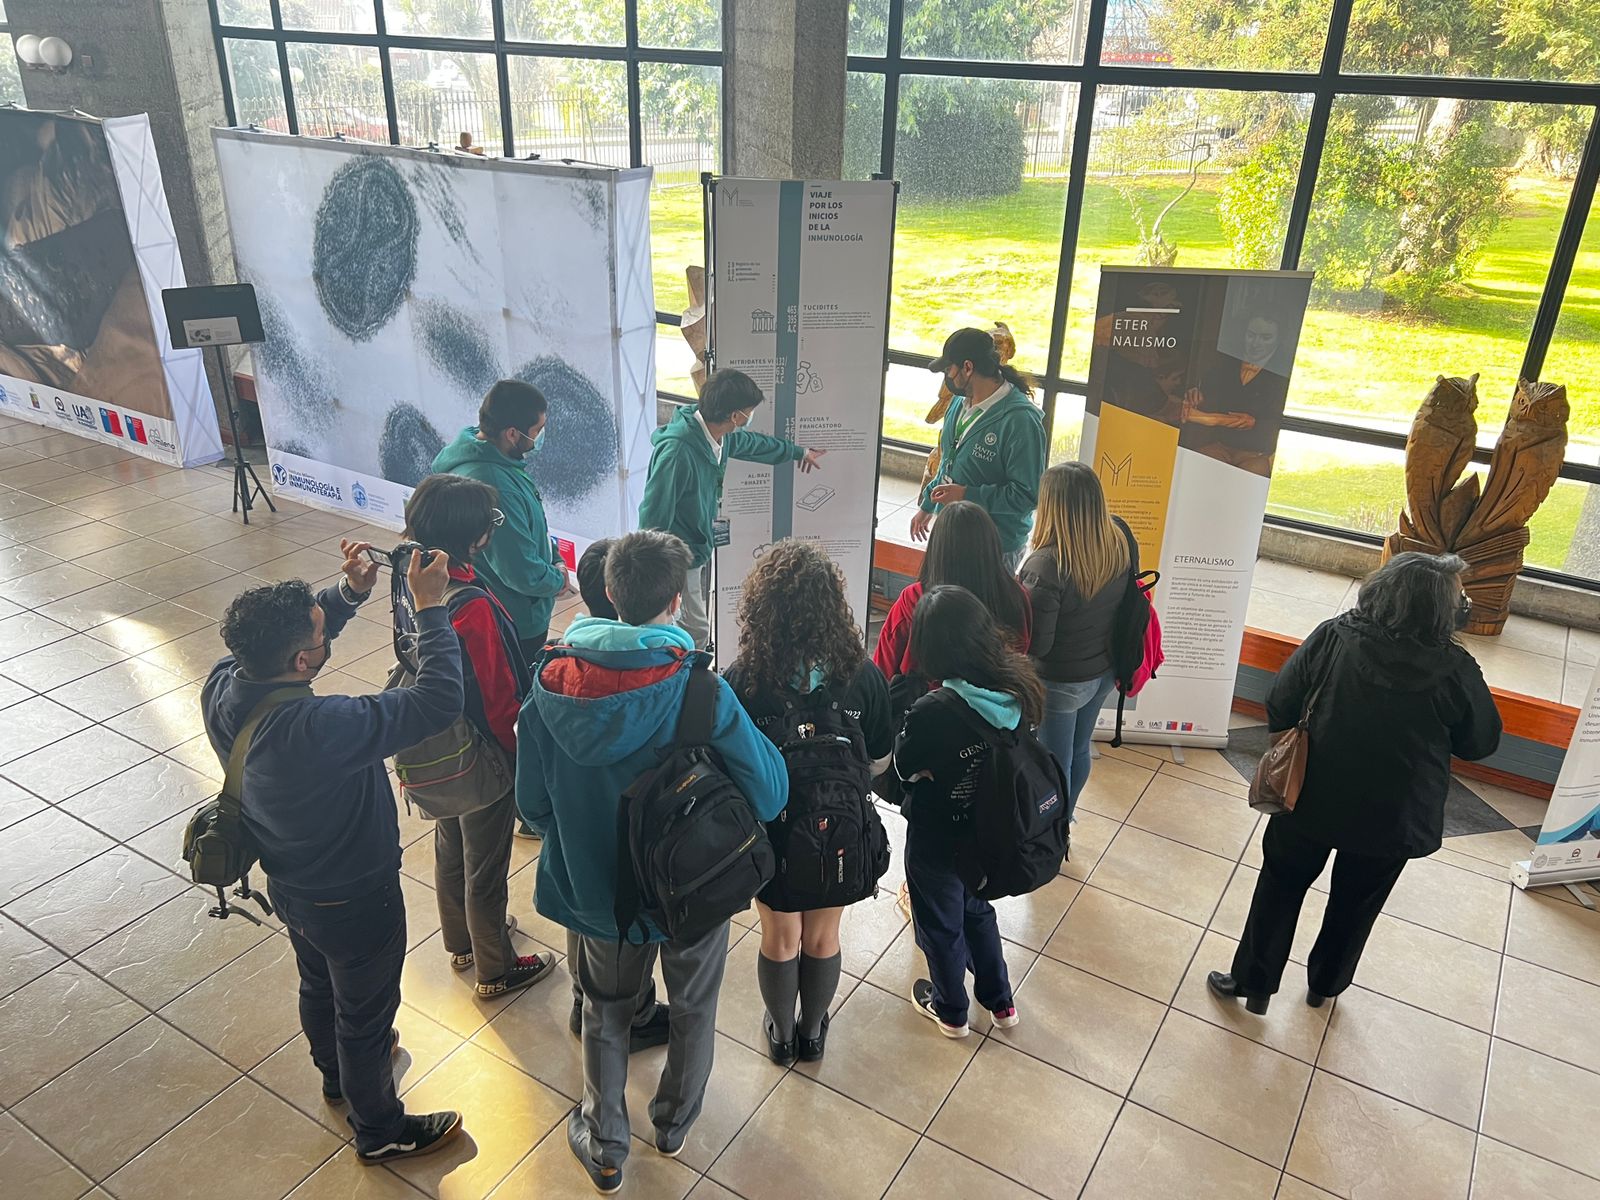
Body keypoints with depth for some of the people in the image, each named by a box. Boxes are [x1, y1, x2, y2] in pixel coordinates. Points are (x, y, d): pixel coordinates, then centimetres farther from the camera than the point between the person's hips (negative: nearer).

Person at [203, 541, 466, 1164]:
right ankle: (380, 1129, 45)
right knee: (366, 1015, 19)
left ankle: (337, 1072, 63)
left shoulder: (222, 686, -21)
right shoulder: (319, 729, -43)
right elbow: (439, 700, -41)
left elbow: (288, 638, -2)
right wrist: (430, 606, -34)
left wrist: (349, 591, -15)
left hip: (289, 884, 7)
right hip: (354, 904, -7)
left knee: (319, 987, 34)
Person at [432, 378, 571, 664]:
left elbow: (531, 525, 11)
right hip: (517, 627, -9)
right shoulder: (494, 488, -35)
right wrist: (558, 579, -10)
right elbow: (524, 574, -30)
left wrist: (555, 558, -1)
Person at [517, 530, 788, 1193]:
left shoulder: (553, 686, -18)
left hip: (598, 887, 2)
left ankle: (604, 1145, 43)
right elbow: (768, 794, -24)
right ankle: (675, 1121, 49)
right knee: (693, 1006, 26)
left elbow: (532, 803, -8)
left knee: (606, 1012, 27)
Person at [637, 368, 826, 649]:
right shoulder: (677, 450, -31)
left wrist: (800, 452, 36)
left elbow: (755, 444, 21)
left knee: (699, 623, 19)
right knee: (695, 629, -3)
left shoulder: (722, 436, -3)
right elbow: (654, 513, -27)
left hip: (700, 548, 9)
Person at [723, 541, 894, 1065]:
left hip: (769, 831, -1)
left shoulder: (741, 682, -27)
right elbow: (879, 762, -8)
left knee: (781, 937, 23)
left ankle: (782, 1034, 45)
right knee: (823, 936, 24)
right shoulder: (864, 676, -22)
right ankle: (813, 1032, 46)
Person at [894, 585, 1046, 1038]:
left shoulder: (932, 712, -35)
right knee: (978, 910, 32)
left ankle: (951, 1010, 48)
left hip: (937, 842, -5)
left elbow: (905, 769, -16)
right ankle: (1000, 1002, 51)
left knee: (941, 925, 23)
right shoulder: (1018, 689, -18)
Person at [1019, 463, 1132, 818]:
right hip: (1104, 670, 7)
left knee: (1055, 763, 15)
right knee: (1078, 750, 27)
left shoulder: (1047, 566, -34)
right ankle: (1062, 822, 51)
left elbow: (1035, 644, -26)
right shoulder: (1120, 539, -14)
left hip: (1061, 682, -7)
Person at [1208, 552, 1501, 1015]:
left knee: (1281, 889, 21)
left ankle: (1253, 983, 31)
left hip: (1312, 799, 0)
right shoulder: (1456, 672, -20)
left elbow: (1279, 707, -11)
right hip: (1391, 821, 0)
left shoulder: (1333, 637, -18)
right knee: (1354, 906, 25)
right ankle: (1324, 985, 45)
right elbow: (1481, 743, -4)